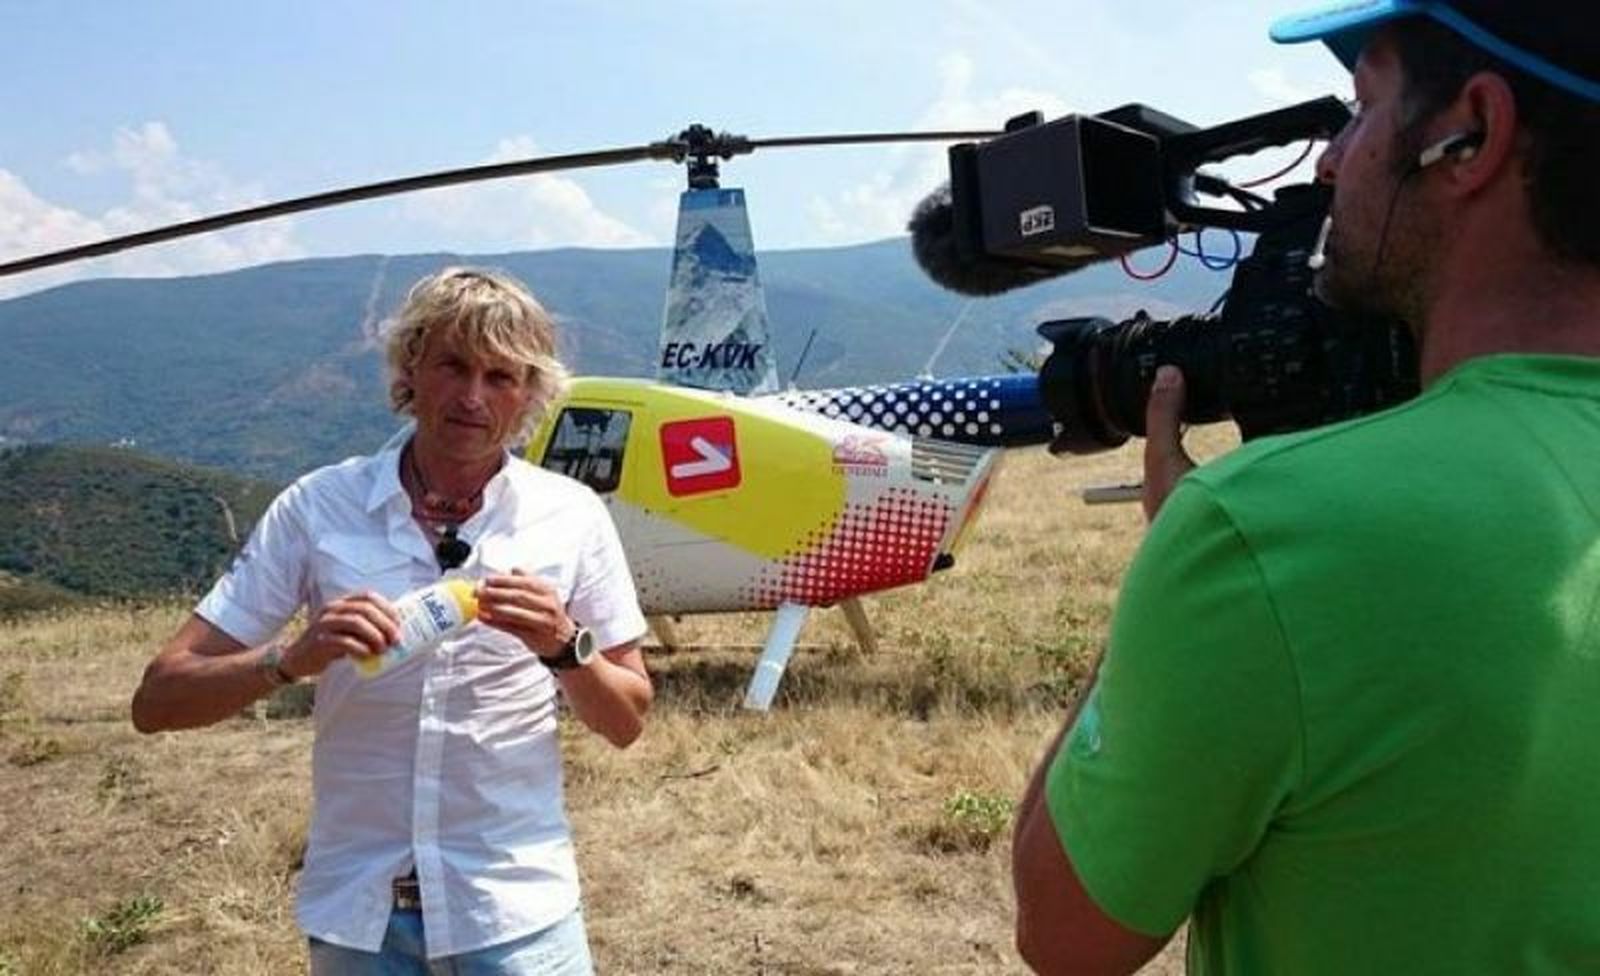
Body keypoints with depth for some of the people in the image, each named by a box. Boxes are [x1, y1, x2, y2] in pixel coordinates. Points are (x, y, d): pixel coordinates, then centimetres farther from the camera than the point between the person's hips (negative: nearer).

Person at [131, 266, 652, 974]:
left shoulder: (572, 517, -6)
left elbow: (626, 723, 0)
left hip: (516, 905, 0)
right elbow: (158, 701, -7)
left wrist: (564, 649, -18)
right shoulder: (319, 506, -6)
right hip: (354, 905, 1)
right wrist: (295, 658, -24)